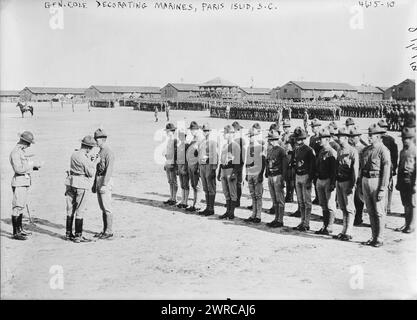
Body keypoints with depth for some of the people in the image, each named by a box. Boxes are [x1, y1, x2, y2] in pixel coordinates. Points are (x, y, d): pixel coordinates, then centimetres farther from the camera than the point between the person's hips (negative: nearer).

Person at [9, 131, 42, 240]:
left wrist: (36, 166, 7)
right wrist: (32, 163, -16)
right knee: (17, 207, -6)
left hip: (25, 182, 10)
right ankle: (16, 233, -3)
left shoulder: (22, 151, 15)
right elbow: (19, 169, -22)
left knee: (21, 207, 15)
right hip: (19, 183, -10)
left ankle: (20, 229, 24)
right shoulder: (15, 152, -15)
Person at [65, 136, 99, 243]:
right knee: (80, 211, 0)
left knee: (70, 209, 14)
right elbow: (91, 173, -12)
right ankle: (78, 236, 3)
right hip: (81, 185, -8)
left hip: (71, 183, 8)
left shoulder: (74, 154, 6)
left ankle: (68, 234, 22)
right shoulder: (84, 158, -18)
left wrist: (90, 160, 17)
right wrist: (95, 163, 0)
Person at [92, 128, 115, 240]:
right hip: (99, 181, 9)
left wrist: (104, 185, -25)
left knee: (107, 208, -4)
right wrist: (95, 184, 19)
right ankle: (104, 230, 19)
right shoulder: (100, 152, 15)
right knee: (102, 208, 12)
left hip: (106, 181, -9)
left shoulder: (109, 153, -14)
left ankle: (109, 232, 3)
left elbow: (109, 170, -20)